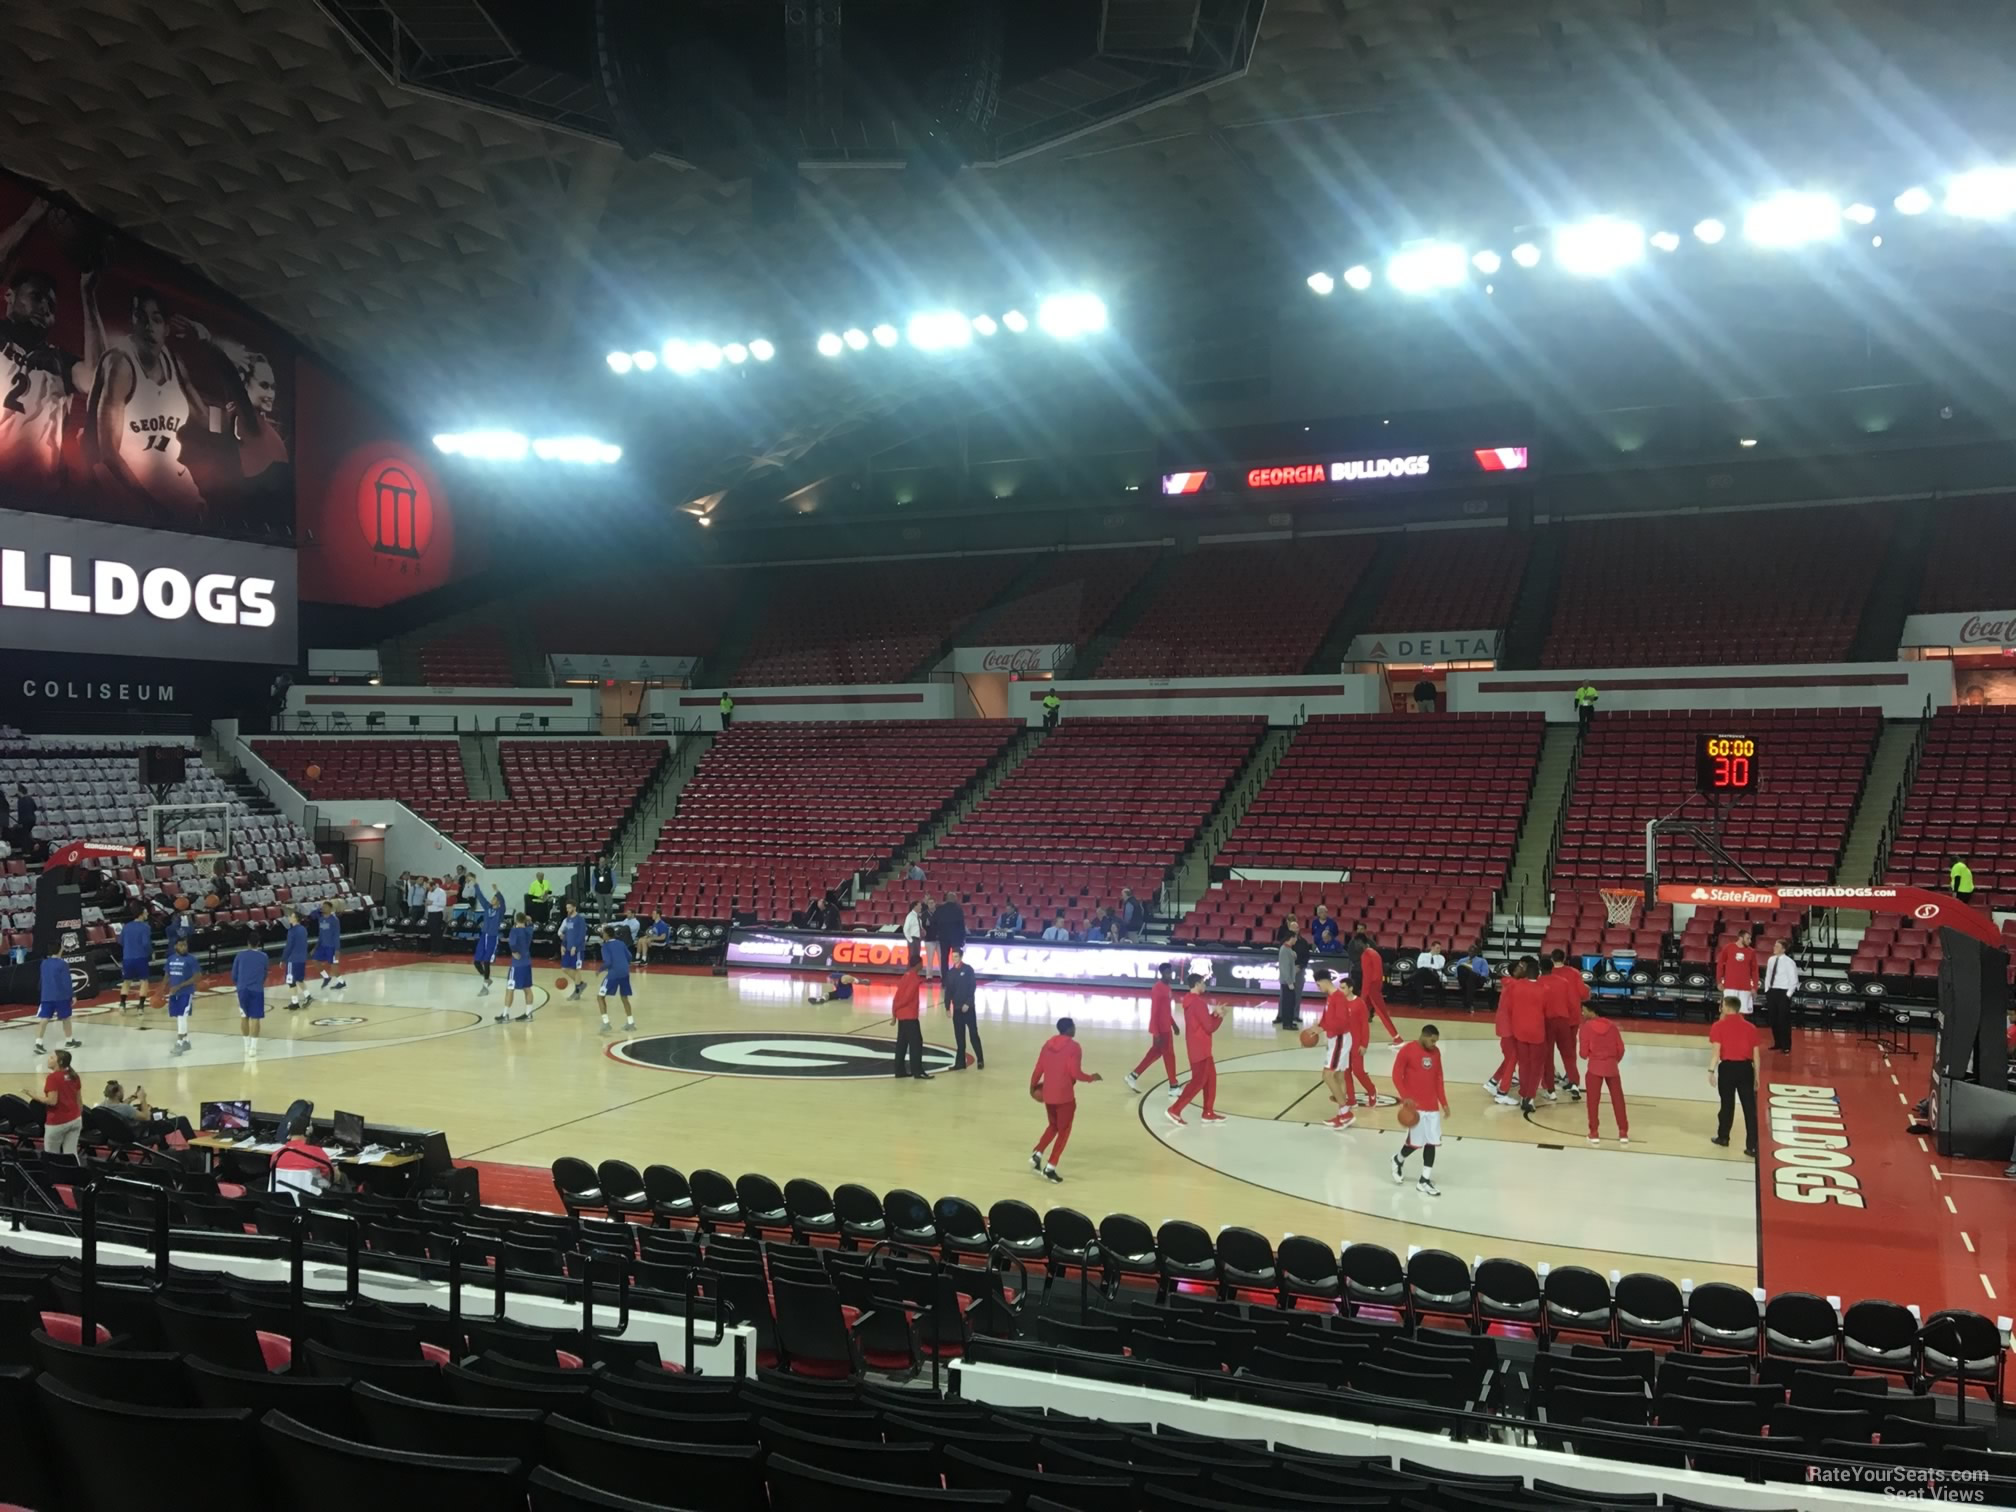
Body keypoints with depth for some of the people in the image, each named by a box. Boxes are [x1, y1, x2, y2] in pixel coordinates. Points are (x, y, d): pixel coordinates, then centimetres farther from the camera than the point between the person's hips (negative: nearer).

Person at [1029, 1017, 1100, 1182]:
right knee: (1063, 1132, 7)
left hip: (1047, 1095, 6)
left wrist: (1033, 1086, 22)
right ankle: (1050, 1167, 3)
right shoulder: (1074, 1047, -14)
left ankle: (1037, 1154, 11)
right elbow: (1076, 1073, -17)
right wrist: (1092, 1077, 0)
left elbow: (1039, 1069, 7)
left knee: (1053, 1126, 25)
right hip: (1065, 1096, -6)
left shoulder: (1048, 1044, 5)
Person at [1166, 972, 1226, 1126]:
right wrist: (1220, 1017, -3)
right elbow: (1209, 1028, -19)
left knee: (1210, 1078, 16)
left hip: (1198, 1048, 10)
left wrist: (1213, 1014, 4)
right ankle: (1174, 1110, -5)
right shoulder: (1198, 1002, -21)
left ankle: (1208, 1113, 20)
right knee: (1198, 1081, -5)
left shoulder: (1190, 1001, 10)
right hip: (1200, 1049, -10)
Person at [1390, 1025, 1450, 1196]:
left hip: (1432, 1106, 6)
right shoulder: (1407, 1051, -11)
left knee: (1432, 1142, 3)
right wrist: (1405, 1097, -19)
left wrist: (1444, 1102, 12)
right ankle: (1399, 1161, 28)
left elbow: (1438, 1078, 15)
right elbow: (1396, 1075, -9)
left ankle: (1424, 1181, 10)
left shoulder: (1436, 1053, 8)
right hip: (1415, 1105, -6)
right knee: (1416, 1141, -2)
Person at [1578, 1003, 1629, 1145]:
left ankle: (1593, 1133, 4)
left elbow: (1584, 1052, -5)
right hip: (1611, 1066, 3)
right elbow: (1621, 1048, 6)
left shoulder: (1587, 1026, -6)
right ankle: (1623, 1132, 11)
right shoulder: (1611, 1025, 5)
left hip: (1595, 1067, -3)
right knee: (1618, 1099, 9)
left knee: (1593, 1100, 4)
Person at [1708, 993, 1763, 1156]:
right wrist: (1756, 1075, 13)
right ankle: (1752, 1146, -1)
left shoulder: (1719, 1026, -2)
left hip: (1727, 1067, -2)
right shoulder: (1750, 1027, 7)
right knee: (1750, 1107, 2)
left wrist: (1711, 1070, -8)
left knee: (1727, 1104, 14)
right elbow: (1756, 1054, 7)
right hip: (1745, 1068, 2)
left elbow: (1716, 1050, -10)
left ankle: (1723, 1137, 28)